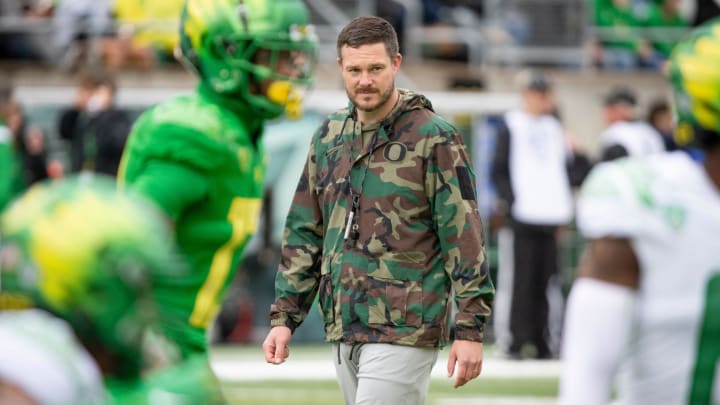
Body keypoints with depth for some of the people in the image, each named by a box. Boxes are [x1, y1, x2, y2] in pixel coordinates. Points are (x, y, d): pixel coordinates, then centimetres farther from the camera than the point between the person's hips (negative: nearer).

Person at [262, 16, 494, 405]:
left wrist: (470, 329, -13)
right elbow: (304, 233, 15)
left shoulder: (434, 139, -7)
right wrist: (284, 317, 9)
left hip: (403, 332, -6)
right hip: (343, 330, 6)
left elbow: (464, 237, -9)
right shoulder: (329, 137, 11)